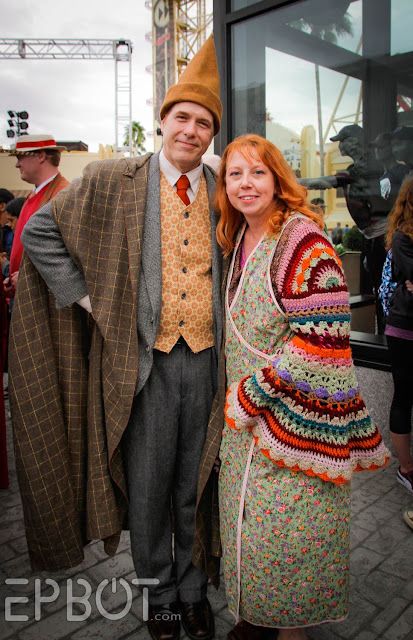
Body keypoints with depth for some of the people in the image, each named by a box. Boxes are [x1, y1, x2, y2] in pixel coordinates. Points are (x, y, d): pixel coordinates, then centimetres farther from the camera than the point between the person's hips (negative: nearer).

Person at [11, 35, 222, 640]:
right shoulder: (113, 181, -1)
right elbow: (40, 231, 4)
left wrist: (234, 314, 8)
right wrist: (86, 297, -2)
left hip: (206, 359, 2)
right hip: (143, 359, -2)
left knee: (195, 483, 15)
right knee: (147, 485, 10)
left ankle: (193, 589, 37)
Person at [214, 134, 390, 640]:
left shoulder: (302, 239, -16)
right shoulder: (240, 239, 9)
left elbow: (319, 341, -22)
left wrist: (252, 394, -17)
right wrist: (238, 395, 11)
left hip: (291, 415, -8)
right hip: (247, 414, 8)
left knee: (287, 528, 6)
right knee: (248, 520, 19)